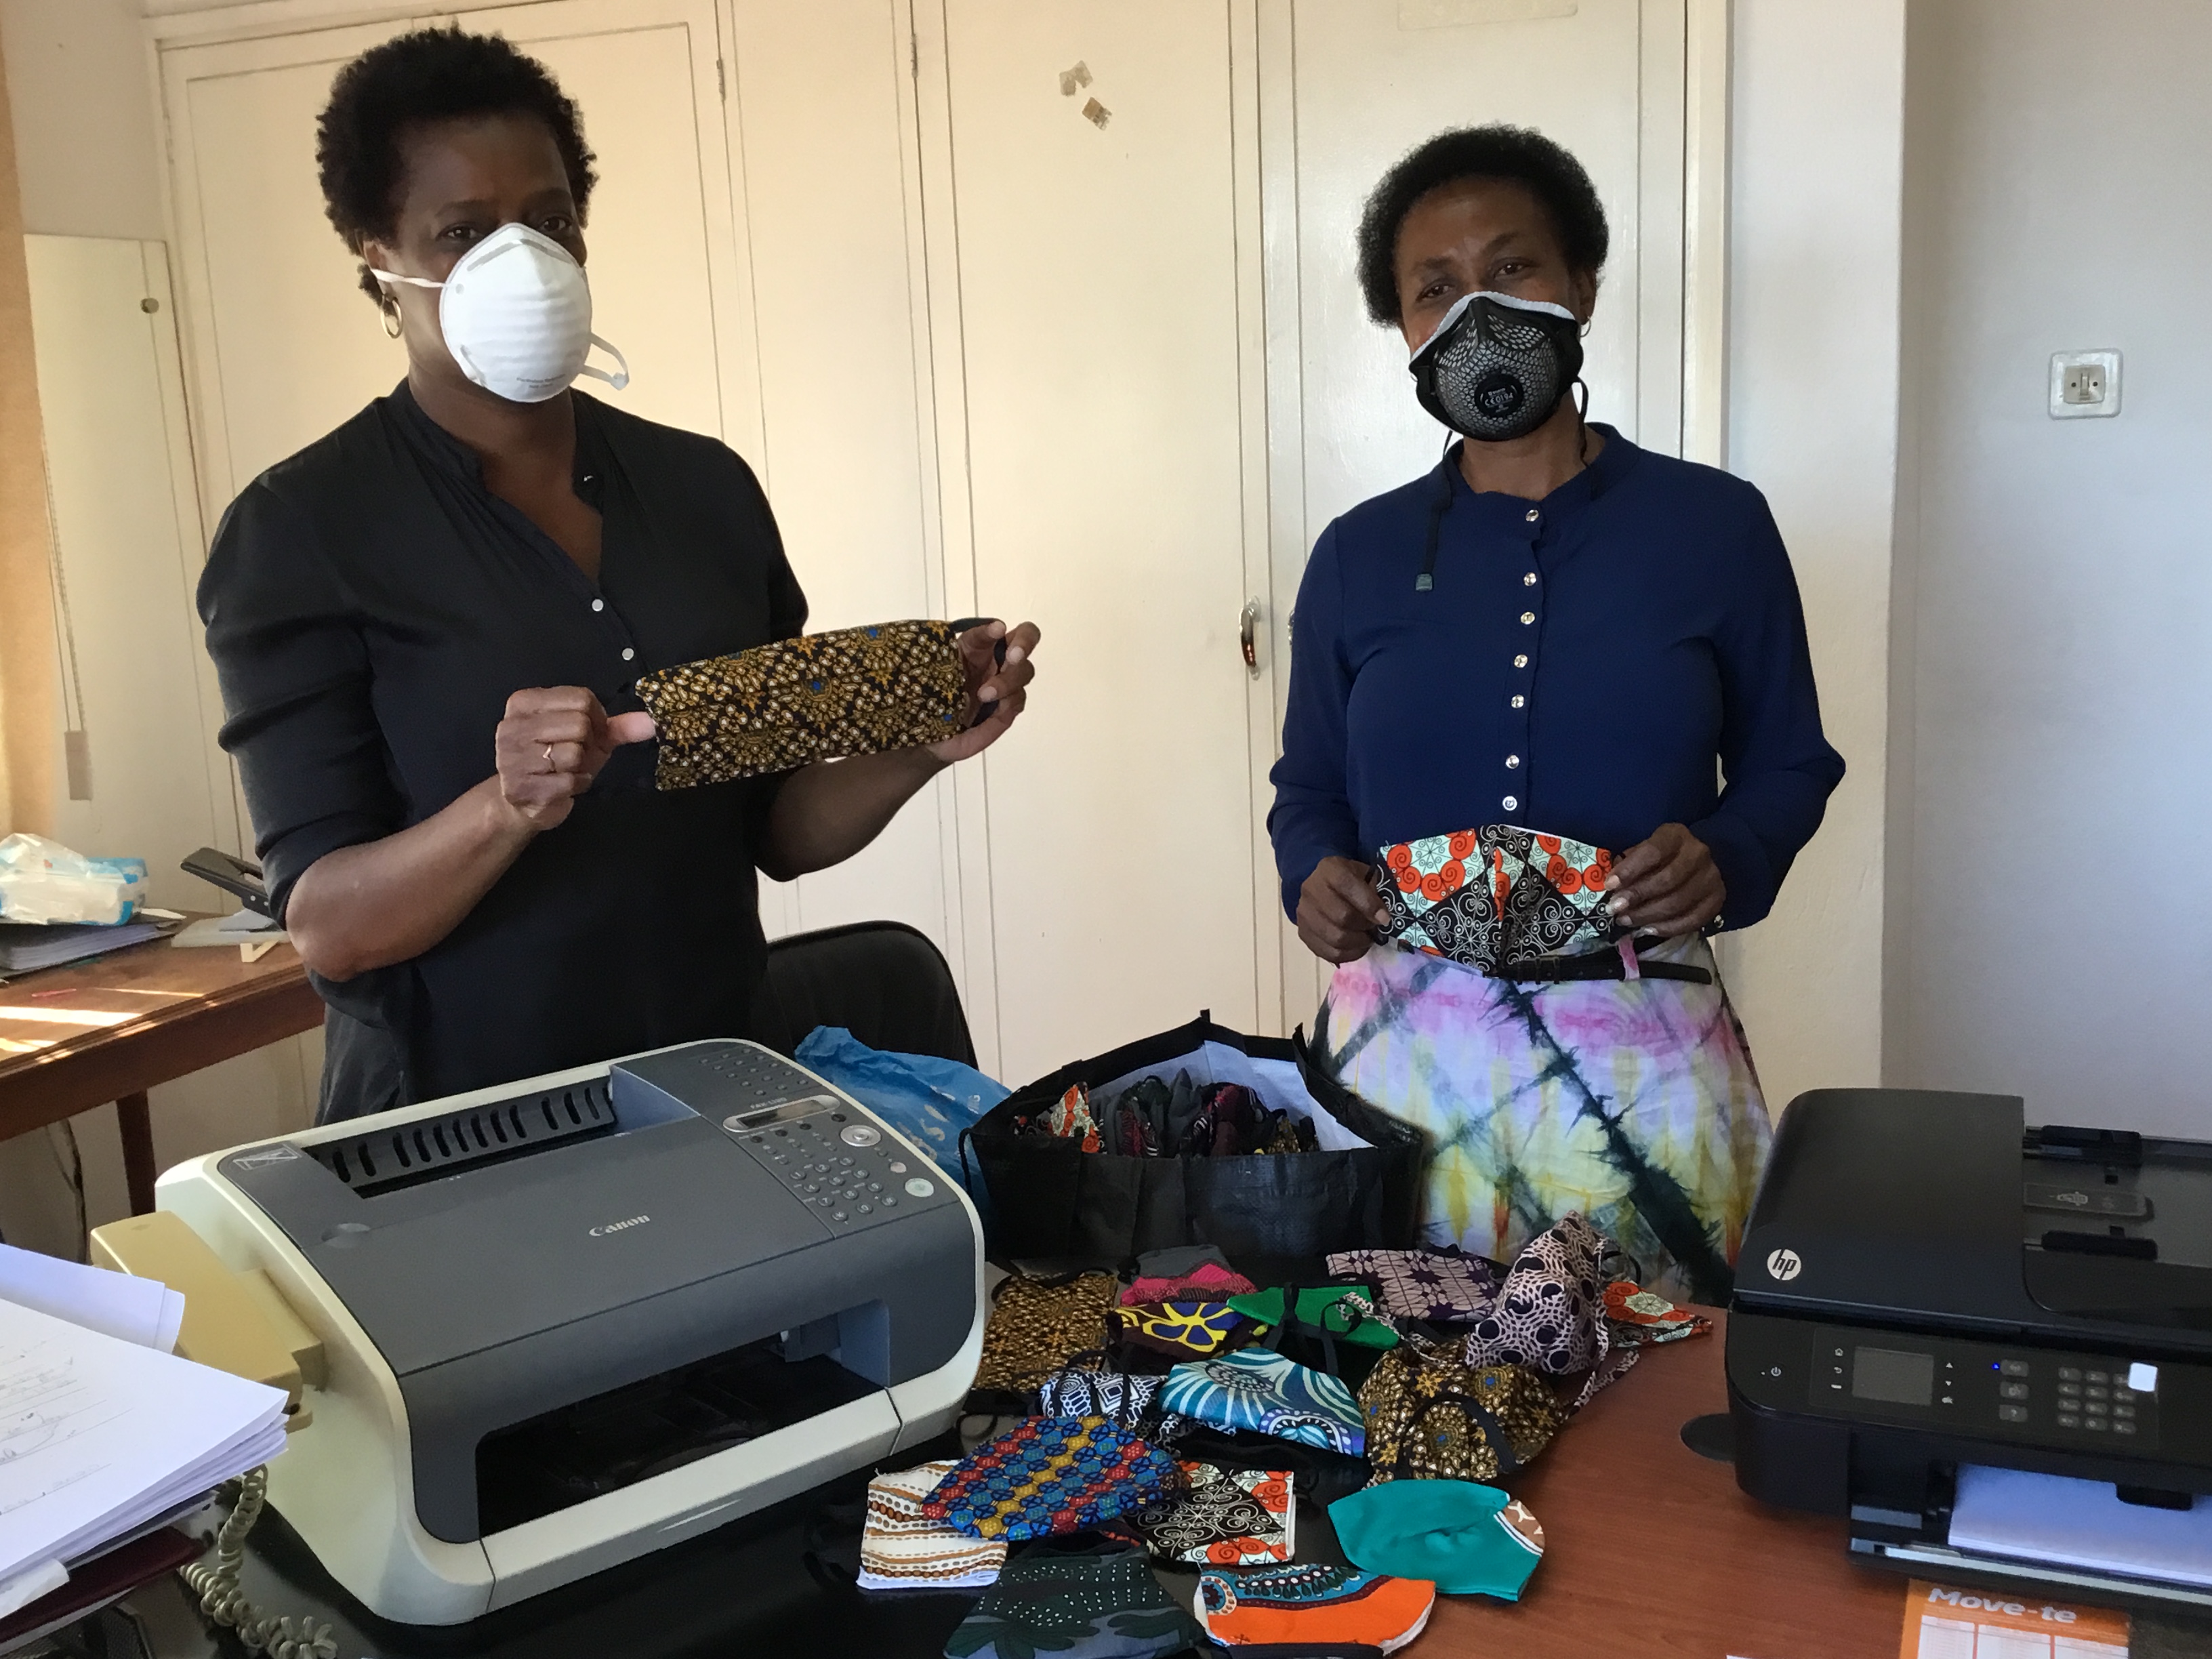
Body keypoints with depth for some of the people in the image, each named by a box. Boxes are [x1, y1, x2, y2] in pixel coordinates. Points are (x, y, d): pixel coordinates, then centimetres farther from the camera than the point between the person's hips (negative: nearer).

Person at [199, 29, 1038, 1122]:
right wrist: (512, 807, -27)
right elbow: (328, 925, -11)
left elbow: (777, 829, 8)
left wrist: (919, 750, -9)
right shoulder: (299, 530, -6)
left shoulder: (705, 485, 5)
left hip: (718, 1090, 4)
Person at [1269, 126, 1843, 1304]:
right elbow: (1309, 789, 12)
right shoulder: (1359, 556, 5)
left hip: (1640, 1045, -1)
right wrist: (1315, 878, -9)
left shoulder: (1714, 526, 1)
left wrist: (1724, 859, -13)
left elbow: (1787, 764, 6)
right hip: (1404, 1040, 2)